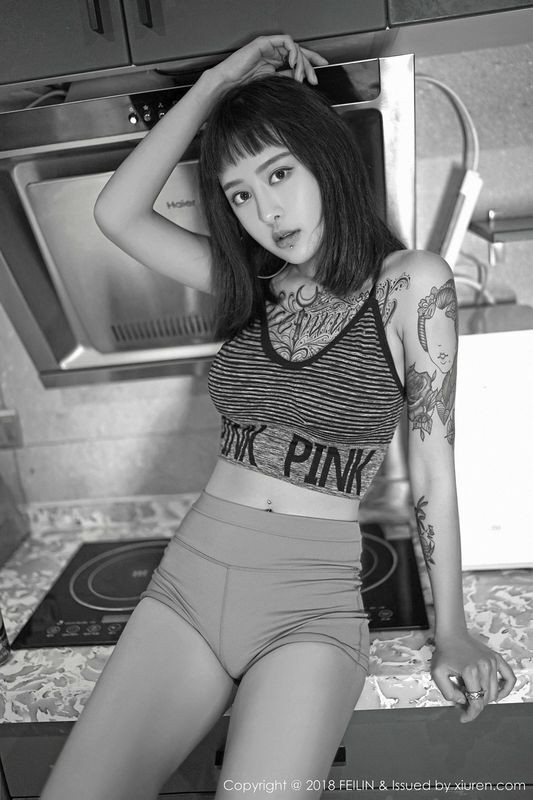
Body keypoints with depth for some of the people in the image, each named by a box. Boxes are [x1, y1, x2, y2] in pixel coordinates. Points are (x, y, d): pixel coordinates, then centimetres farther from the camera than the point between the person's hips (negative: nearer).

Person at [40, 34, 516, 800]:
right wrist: (216, 83, -1)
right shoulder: (248, 284, 7)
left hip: (310, 600, -3)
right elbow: (117, 214, -2)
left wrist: (452, 629, 3)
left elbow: (431, 466, -1)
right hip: (190, 574, 3)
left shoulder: (410, 282, -5)